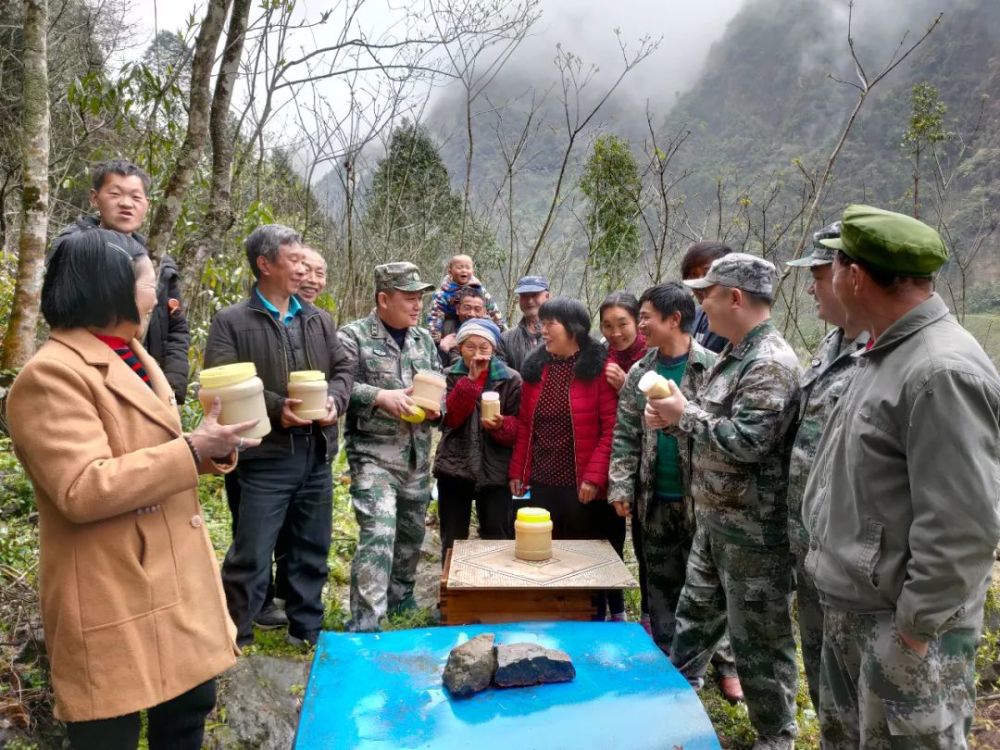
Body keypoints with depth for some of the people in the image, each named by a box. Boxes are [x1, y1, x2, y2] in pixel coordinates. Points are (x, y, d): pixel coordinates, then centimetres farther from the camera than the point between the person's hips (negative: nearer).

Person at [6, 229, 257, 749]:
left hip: (177, 578, 9)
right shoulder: (51, 374, -18)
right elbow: (83, 490, -26)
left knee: (189, 707, 21)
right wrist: (192, 449, -24)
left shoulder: (131, 358, 14)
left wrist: (211, 447, 2)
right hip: (112, 597, -9)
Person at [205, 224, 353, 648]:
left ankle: (307, 632, 31)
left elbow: (343, 368, 13)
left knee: (312, 551, 15)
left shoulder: (319, 320, 13)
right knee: (251, 557, 1)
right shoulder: (231, 322, -4)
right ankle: (233, 639, 18)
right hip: (266, 457, -5)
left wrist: (334, 400, -8)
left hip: (316, 455, 5)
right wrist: (275, 409, -19)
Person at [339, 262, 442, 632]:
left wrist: (435, 407, -3)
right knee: (378, 534, -16)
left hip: (418, 456, 7)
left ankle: (401, 597, 38)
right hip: (374, 454, -6)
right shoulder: (353, 335, -7)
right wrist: (381, 396, -22)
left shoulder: (423, 338, 12)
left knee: (412, 532, 17)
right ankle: (365, 622, -8)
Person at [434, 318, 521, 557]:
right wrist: (471, 380, -20)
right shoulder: (450, 377, 4)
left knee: (498, 540, 3)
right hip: (454, 468, 1)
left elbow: (519, 426, -3)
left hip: (495, 470, -1)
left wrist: (501, 425, -25)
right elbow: (450, 418, -12)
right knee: (452, 539, 11)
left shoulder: (511, 380, 0)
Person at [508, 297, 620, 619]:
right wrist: (517, 470, 7)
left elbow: (611, 428, -13)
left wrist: (594, 476, -18)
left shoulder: (599, 366, -8)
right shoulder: (536, 365, 8)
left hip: (583, 484, -5)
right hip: (542, 481, 5)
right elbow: (524, 424, 10)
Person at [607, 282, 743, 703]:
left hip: (701, 499, -4)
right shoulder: (639, 374, 5)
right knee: (660, 588, 14)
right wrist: (620, 486, -2)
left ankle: (724, 663, 26)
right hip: (653, 500, 4)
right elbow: (625, 436, 4)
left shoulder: (712, 368, -8)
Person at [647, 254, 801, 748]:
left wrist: (684, 414, -17)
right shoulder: (733, 354, 10)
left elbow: (744, 441, -28)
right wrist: (673, 415, -1)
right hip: (715, 519, 9)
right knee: (695, 614, 22)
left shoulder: (771, 364, -21)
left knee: (759, 638, 7)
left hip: (753, 528, -9)